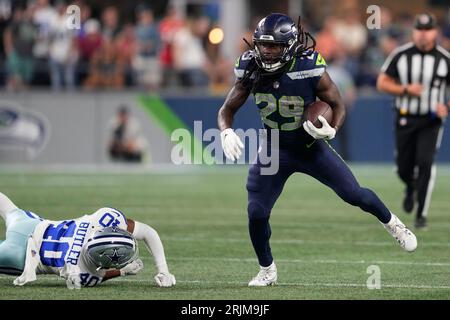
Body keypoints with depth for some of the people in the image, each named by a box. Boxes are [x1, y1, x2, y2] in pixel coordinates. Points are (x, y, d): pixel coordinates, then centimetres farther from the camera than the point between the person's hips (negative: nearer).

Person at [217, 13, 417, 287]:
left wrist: (331, 130, -32)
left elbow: (338, 105, -11)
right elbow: (227, 110, -5)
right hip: (274, 149, 2)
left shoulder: (310, 69, -25)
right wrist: (227, 133, -27)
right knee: (256, 213, -7)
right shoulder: (251, 71, -16)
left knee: (353, 194, 0)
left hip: (310, 146, -2)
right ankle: (267, 271, 17)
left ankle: (392, 223, 33)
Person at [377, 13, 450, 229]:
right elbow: (382, 83, 0)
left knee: (425, 163, -17)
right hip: (405, 120, 1)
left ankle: (421, 214, -10)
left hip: (431, 121, -1)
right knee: (404, 168, 7)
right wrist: (406, 89, -15)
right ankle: (410, 189, 44)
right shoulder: (400, 55, -4)